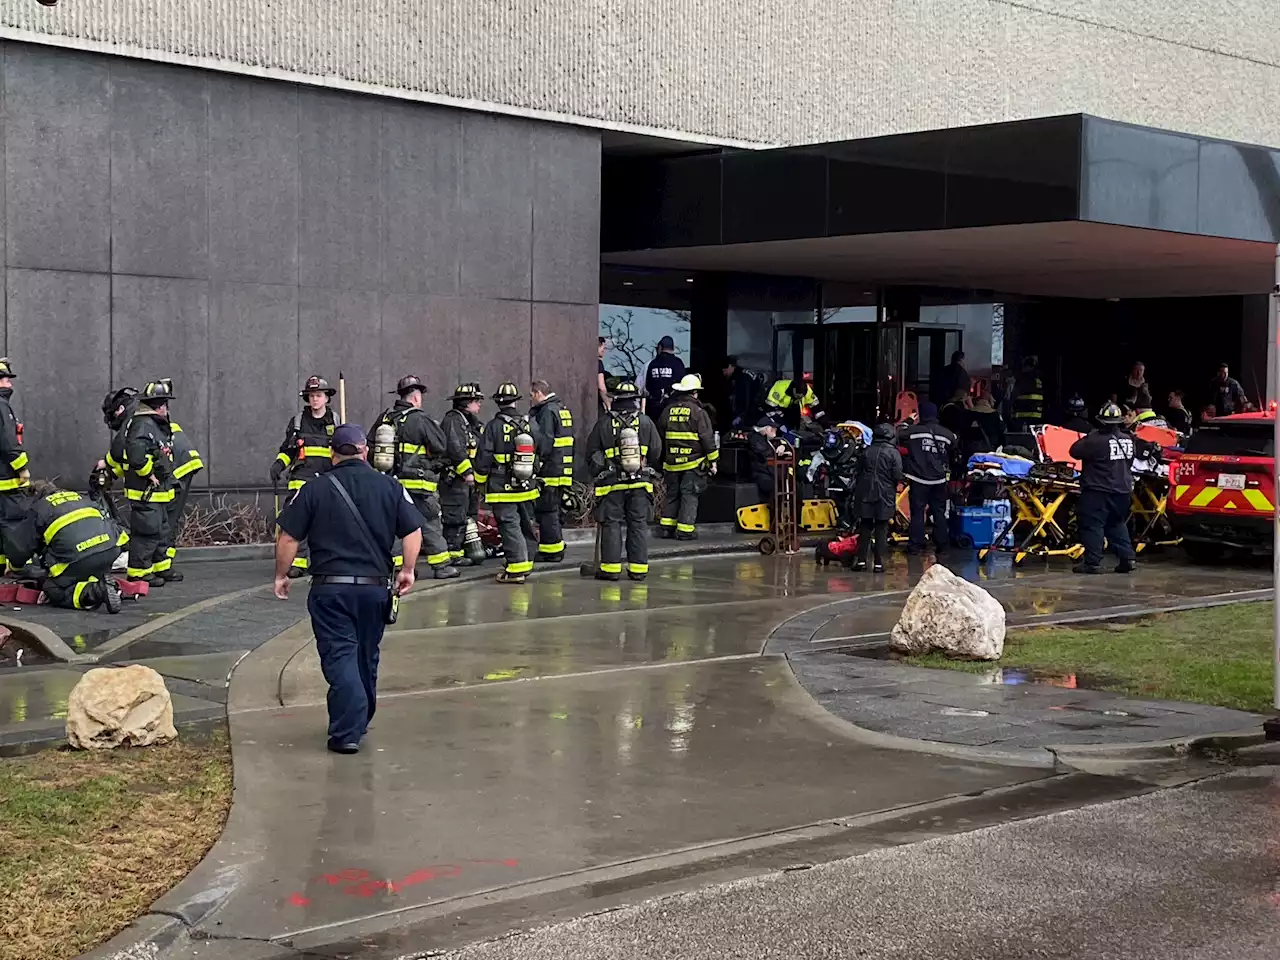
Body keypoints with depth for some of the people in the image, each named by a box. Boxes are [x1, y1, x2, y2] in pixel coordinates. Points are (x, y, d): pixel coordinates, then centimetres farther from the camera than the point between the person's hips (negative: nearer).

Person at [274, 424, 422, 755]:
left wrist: (281, 575, 10)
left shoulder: (314, 490, -2)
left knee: (339, 657, -3)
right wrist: (408, 570, 8)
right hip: (376, 587, 3)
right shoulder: (390, 487, 3)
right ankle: (361, 723, 33)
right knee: (366, 658, 18)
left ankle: (347, 732, -14)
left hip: (330, 588, -3)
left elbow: (288, 538, -2)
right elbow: (413, 532, -2)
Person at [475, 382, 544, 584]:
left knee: (509, 527, -4)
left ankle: (516, 569, -8)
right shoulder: (531, 425, 3)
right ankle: (526, 563, 26)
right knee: (526, 526, 16)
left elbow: (483, 458, -9)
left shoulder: (493, 426, -11)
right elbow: (542, 450, 14)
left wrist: (481, 480, 5)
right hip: (527, 488, 5)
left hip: (502, 489, -5)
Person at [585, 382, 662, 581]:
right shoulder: (645, 423, 0)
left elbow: (591, 455, 3)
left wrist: (597, 474, 20)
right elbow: (656, 452, 6)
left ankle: (611, 568, 1)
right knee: (638, 525, 7)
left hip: (611, 483, -1)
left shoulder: (603, 424, -4)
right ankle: (638, 567, 7)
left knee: (611, 525, 3)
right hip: (640, 483, 2)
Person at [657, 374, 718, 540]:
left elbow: (660, 436, 15)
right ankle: (685, 531, -3)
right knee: (689, 496, -1)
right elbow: (707, 438, -11)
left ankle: (667, 527, 14)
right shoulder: (698, 412, -11)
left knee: (672, 494, 15)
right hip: (693, 463, -5)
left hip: (671, 463, 5)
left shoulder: (668, 411, 6)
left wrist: (663, 457, 27)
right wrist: (713, 461, -3)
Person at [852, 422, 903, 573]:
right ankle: (879, 563, 0)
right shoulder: (893, 453, -8)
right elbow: (898, 476, -12)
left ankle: (861, 560, 6)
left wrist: (857, 491, 20)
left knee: (865, 527, 10)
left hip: (866, 494, 3)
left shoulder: (867, 451, 4)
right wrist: (891, 483, 10)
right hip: (885, 494, -3)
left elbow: (859, 472, 9)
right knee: (881, 529, 2)